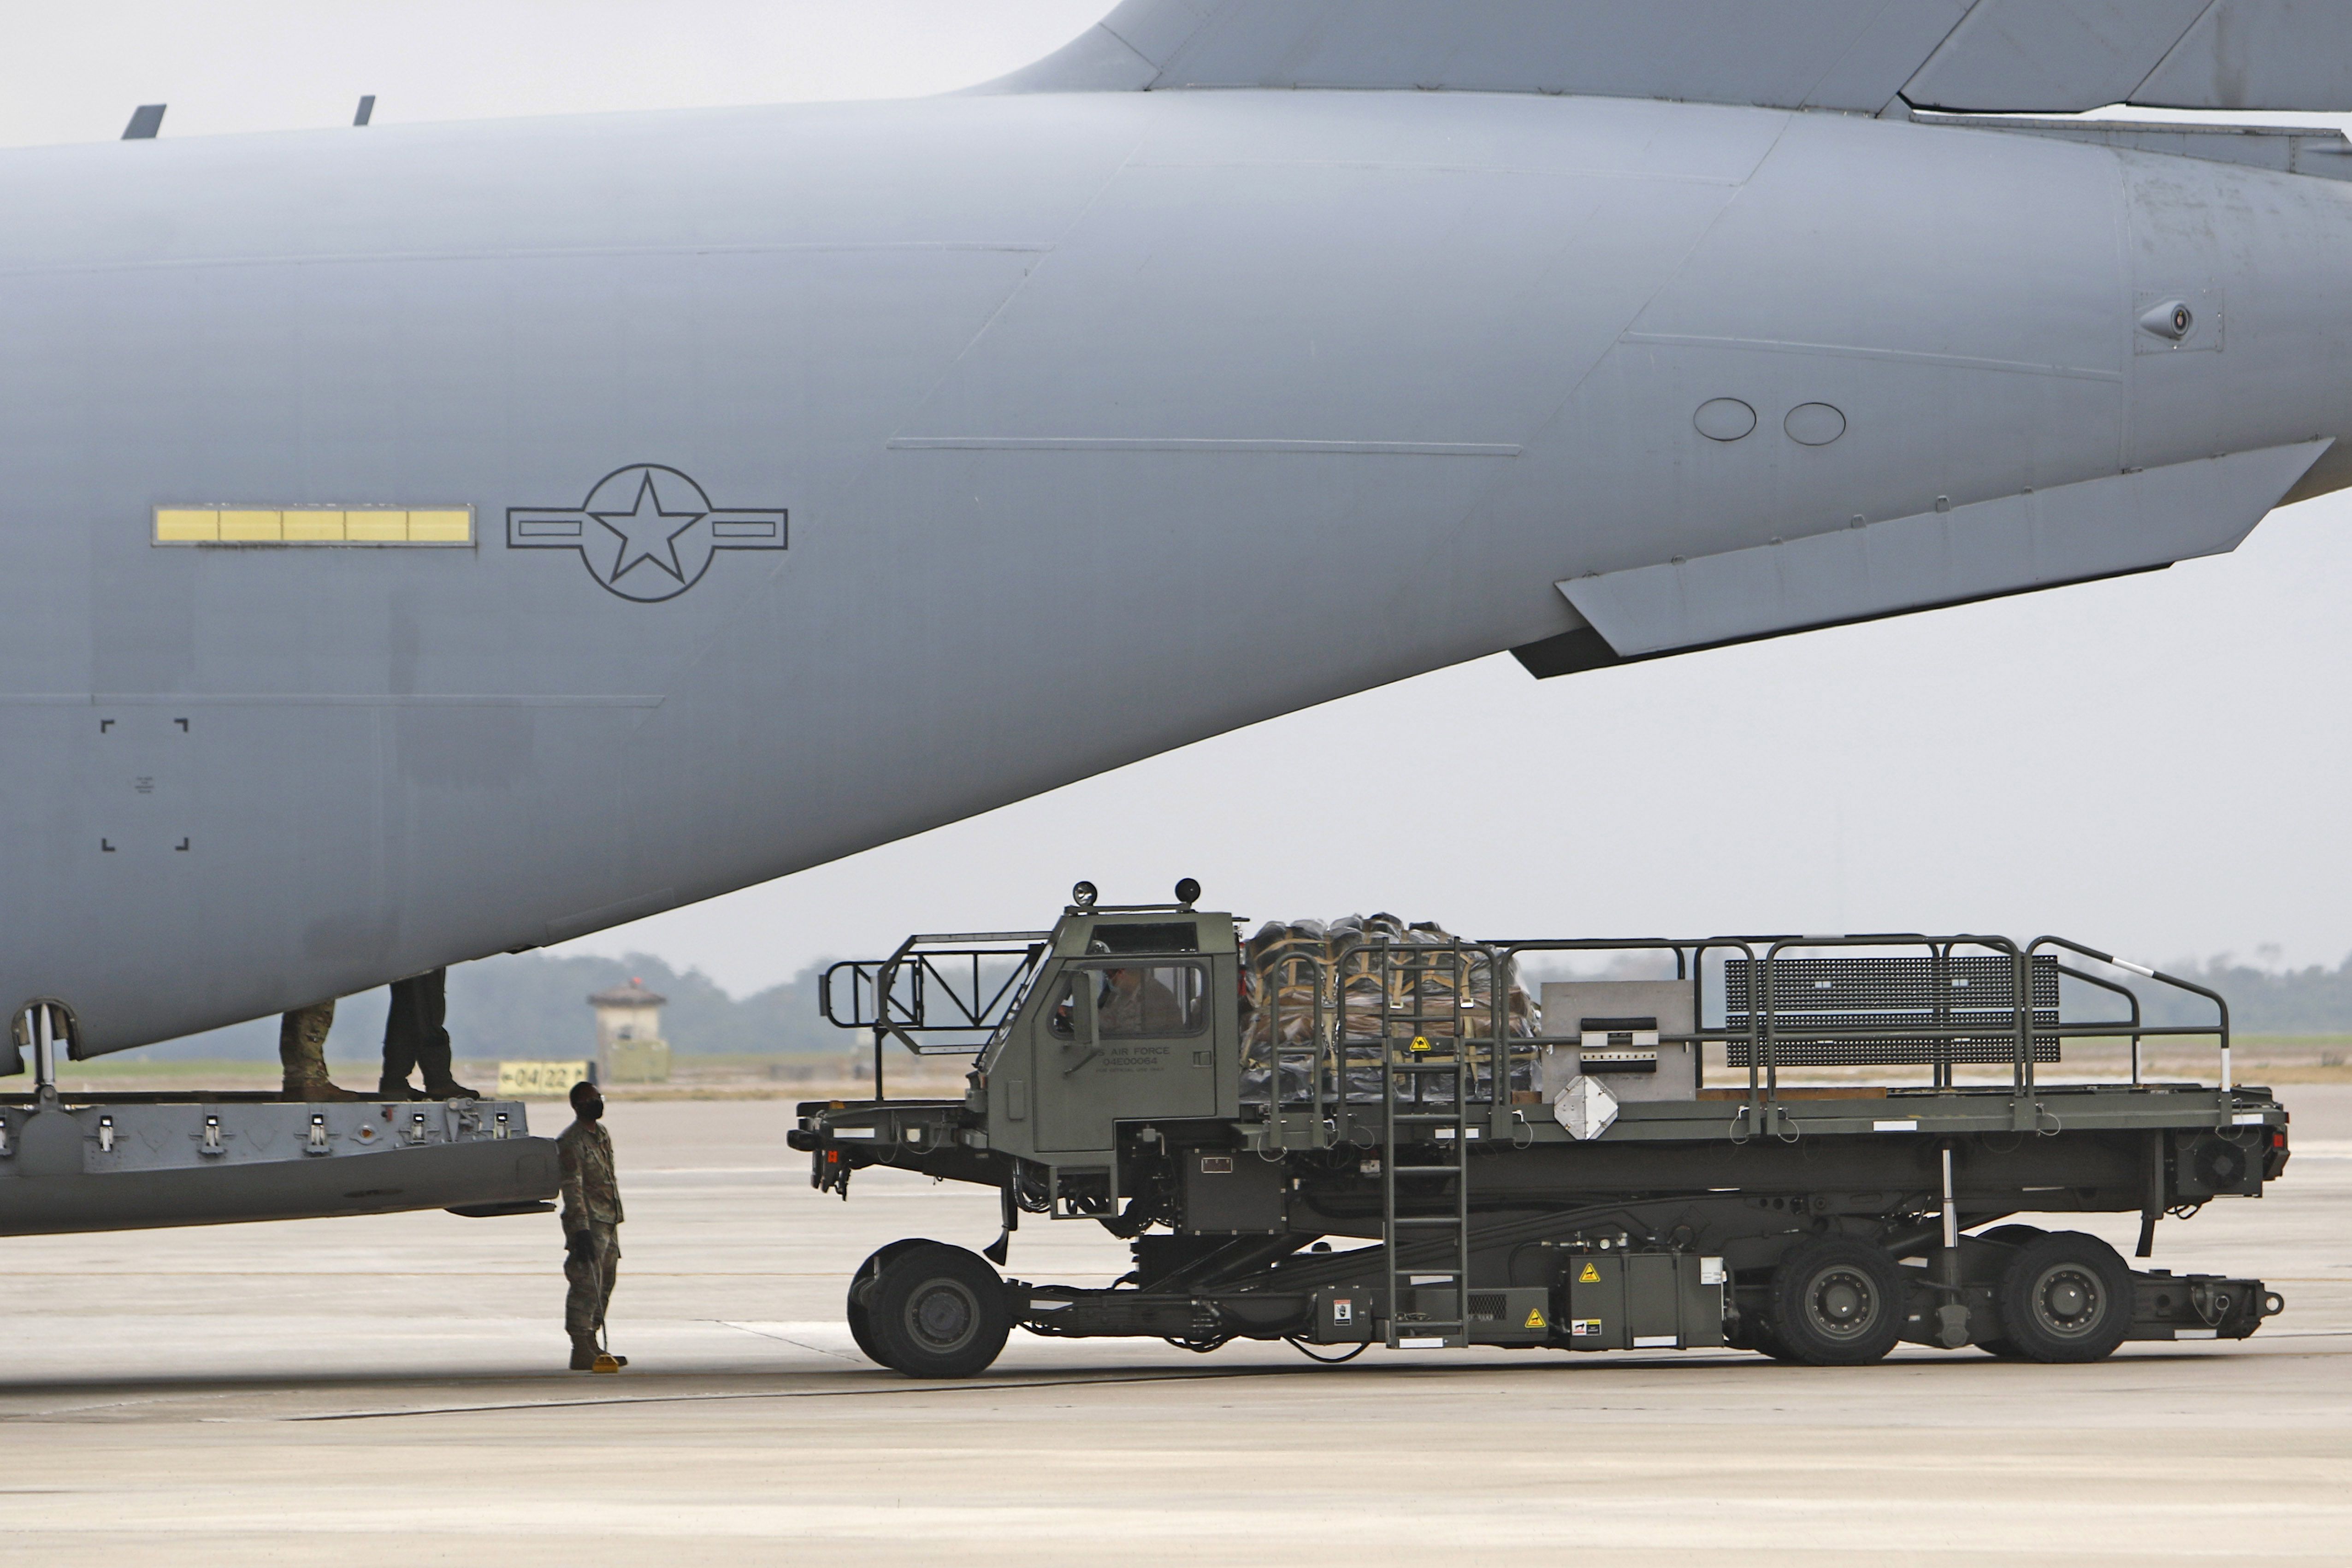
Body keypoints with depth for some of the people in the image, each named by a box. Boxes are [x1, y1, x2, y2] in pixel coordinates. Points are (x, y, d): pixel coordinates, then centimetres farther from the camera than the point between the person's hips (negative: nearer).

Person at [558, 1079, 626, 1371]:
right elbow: (572, 1188, -20)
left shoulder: (603, 1136, 16)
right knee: (586, 1286, -12)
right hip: (588, 1224, -9)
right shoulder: (571, 1142, -13)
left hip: (609, 1224, 9)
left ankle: (592, 1346, 21)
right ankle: (581, 1353, -13)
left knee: (604, 1286, 13)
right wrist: (581, 1229, -27)